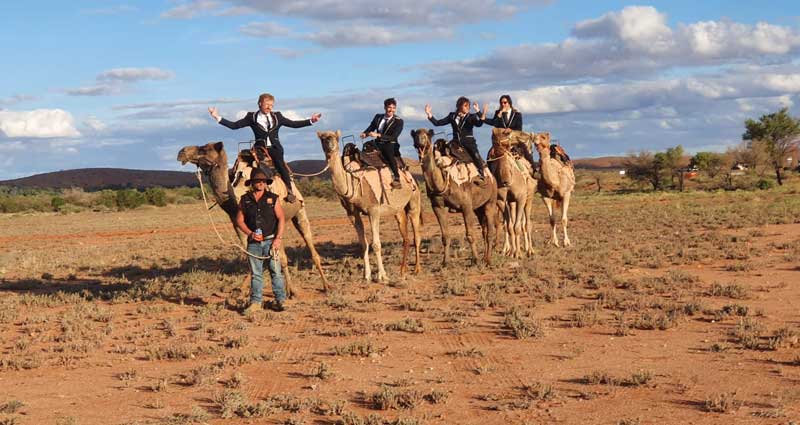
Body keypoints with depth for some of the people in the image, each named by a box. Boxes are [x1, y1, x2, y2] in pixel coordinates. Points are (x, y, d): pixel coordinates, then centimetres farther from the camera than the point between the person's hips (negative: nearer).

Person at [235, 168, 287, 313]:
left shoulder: (273, 198, 2)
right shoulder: (245, 200, 5)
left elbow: (281, 219, 0)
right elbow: (239, 220, 6)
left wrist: (278, 238, -9)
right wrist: (250, 234, -9)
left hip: (270, 240, -1)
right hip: (253, 242, 1)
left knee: (275, 271, -3)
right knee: (255, 273, 5)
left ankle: (280, 300, 3)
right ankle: (255, 303, 8)